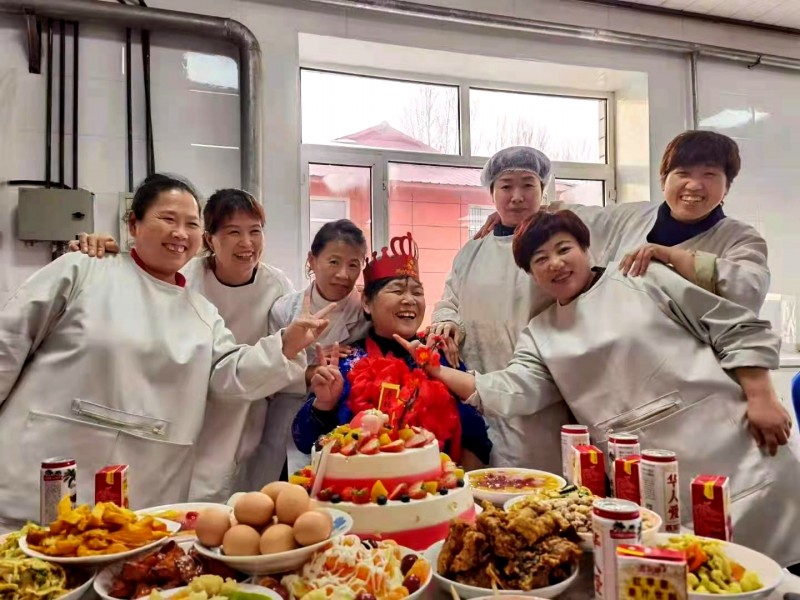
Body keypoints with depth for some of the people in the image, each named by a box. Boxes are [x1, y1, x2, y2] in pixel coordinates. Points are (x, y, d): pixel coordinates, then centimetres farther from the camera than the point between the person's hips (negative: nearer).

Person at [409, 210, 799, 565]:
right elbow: (512, 391, -4)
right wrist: (439, 372, -12)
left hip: (735, 455, -2)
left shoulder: (640, 279, 1)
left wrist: (761, 399, -7)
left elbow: (738, 329, 2)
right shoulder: (539, 335, 10)